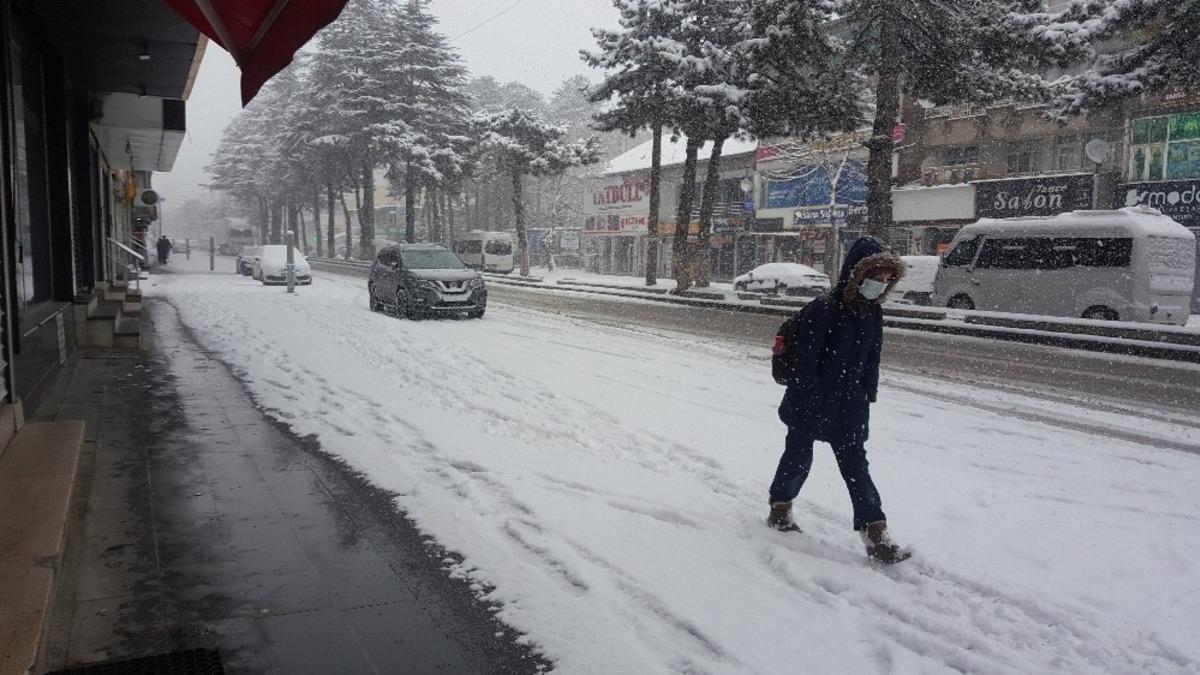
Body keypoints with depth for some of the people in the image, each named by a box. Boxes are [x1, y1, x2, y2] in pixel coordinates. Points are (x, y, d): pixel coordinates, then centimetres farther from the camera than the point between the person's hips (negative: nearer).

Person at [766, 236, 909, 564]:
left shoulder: (873, 314, 2)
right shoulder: (823, 310, -21)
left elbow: (871, 364, 12)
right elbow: (802, 363, -21)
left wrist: (866, 400, 8)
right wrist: (812, 405, -19)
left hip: (848, 409, 6)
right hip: (808, 406, -6)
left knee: (855, 465, 5)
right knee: (799, 457, 12)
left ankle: (876, 534, 7)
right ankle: (780, 508, 36)